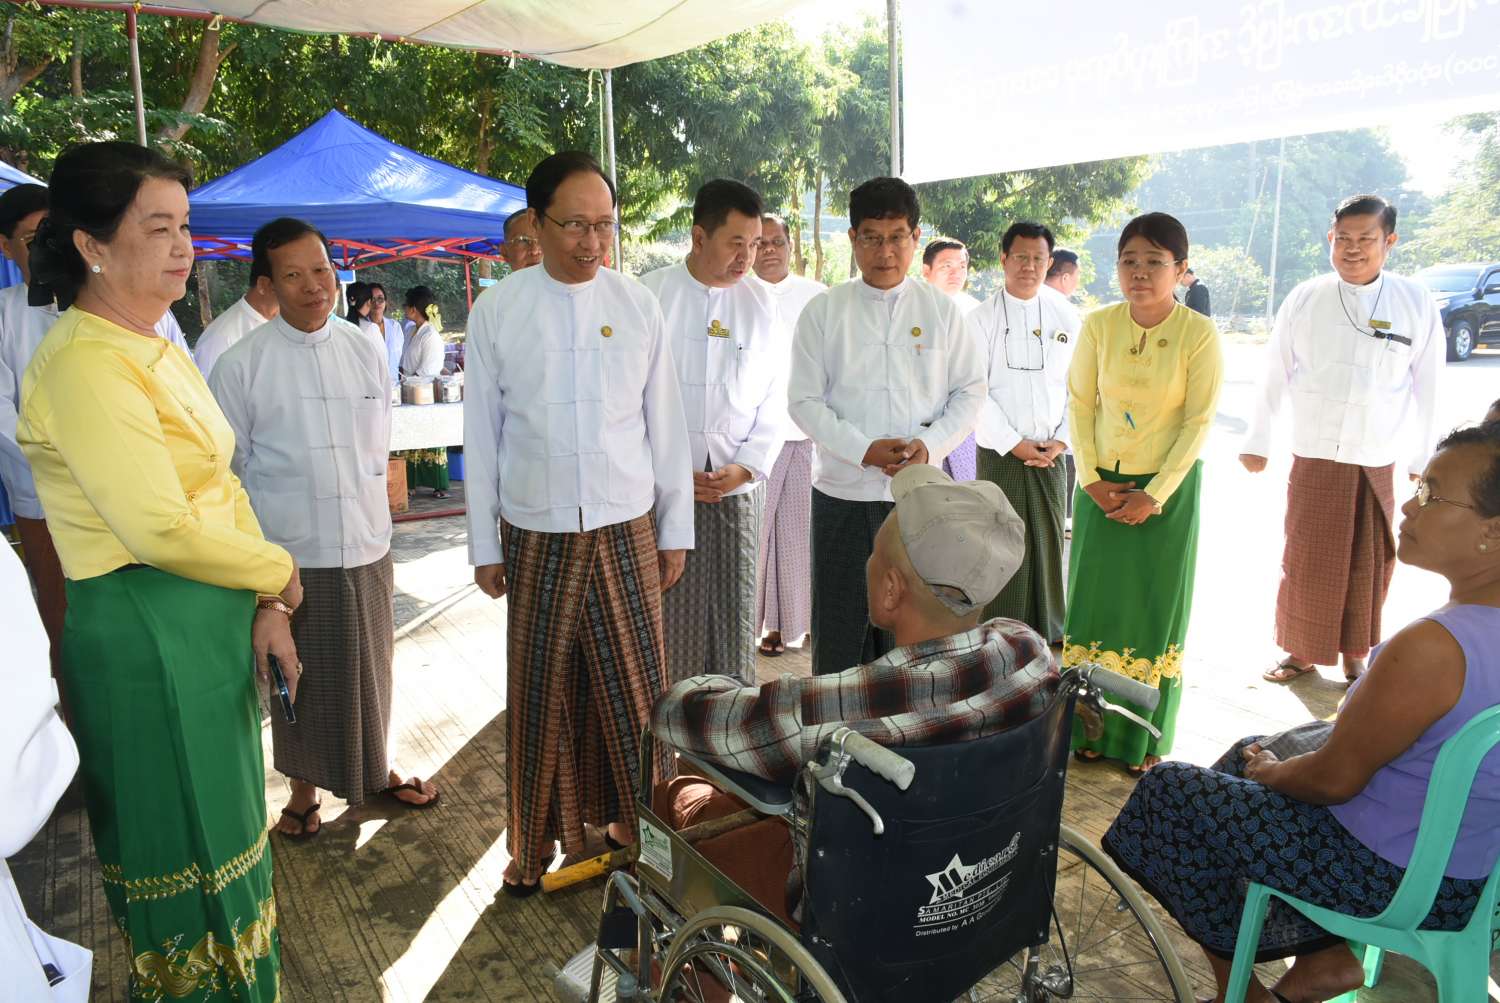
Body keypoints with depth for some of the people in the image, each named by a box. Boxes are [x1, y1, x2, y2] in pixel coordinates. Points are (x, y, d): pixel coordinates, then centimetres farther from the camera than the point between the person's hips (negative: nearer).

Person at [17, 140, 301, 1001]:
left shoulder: (158, 348, 9)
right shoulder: (84, 364, -18)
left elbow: (223, 487, 8)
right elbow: (162, 529, -24)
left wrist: (265, 608, -1)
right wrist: (278, 573, -9)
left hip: (214, 624, 9)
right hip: (145, 637, -9)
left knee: (223, 834, 21)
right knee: (183, 850, 9)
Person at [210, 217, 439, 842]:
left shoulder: (366, 350, 2)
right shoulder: (241, 365, -8)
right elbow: (229, 470, -2)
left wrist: (365, 504, 12)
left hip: (366, 546, 3)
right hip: (290, 554, -3)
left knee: (369, 669, 16)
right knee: (299, 678, 12)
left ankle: (375, 769, 38)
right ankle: (304, 791, 33)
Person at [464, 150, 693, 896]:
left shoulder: (638, 305, 1)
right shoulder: (495, 311, -1)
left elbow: (665, 424, 5)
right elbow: (481, 434, 2)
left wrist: (676, 528, 6)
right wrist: (484, 546, 3)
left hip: (627, 529, 0)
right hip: (534, 533, 0)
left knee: (632, 684, 6)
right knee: (540, 690, 10)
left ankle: (637, 822, 28)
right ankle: (538, 839, 30)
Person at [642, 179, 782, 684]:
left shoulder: (759, 302, 7)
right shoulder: (649, 295, -2)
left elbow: (773, 398, 9)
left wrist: (748, 466, -5)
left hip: (738, 485, 2)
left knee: (734, 608, 6)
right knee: (670, 611, 0)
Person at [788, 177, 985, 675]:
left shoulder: (941, 310, 4)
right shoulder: (822, 311, 0)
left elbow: (970, 391, 5)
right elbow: (804, 400, -2)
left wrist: (930, 445, -13)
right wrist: (863, 450, -16)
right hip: (842, 490, -1)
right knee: (839, 625, 8)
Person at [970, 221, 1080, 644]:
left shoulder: (1066, 317, 7)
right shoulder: (982, 319, -1)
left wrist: (1062, 440, -4)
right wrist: (1013, 443, -11)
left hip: (1052, 453, 3)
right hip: (1000, 452, -2)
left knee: (1050, 542, 6)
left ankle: (1047, 634, 20)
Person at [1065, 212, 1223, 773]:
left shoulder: (1199, 334, -10)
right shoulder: (1098, 326, -3)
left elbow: (1198, 422, -10)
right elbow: (1079, 403, 1)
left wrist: (1155, 494, -13)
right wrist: (1091, 479, -8)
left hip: (1168, 488, -2)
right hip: (1102, 485, 2)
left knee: (1156, 606, 7)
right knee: (1095, 600, 8)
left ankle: (1145, 739, 22)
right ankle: (1093, 728, 23)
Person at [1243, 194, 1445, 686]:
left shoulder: (1416, 303, -2)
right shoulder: (1304, 299, -2)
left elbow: (1426, 386, 4)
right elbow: (1274, 375, 4)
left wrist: (1424, 458, 6)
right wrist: (1257, 441, 6)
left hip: (1378, 463, 0)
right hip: (1312, 459, 0)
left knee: (1369, 565, 8)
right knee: (1305, 560, 6)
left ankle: (1355, 656, 25)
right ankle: (1300, 652, 22)